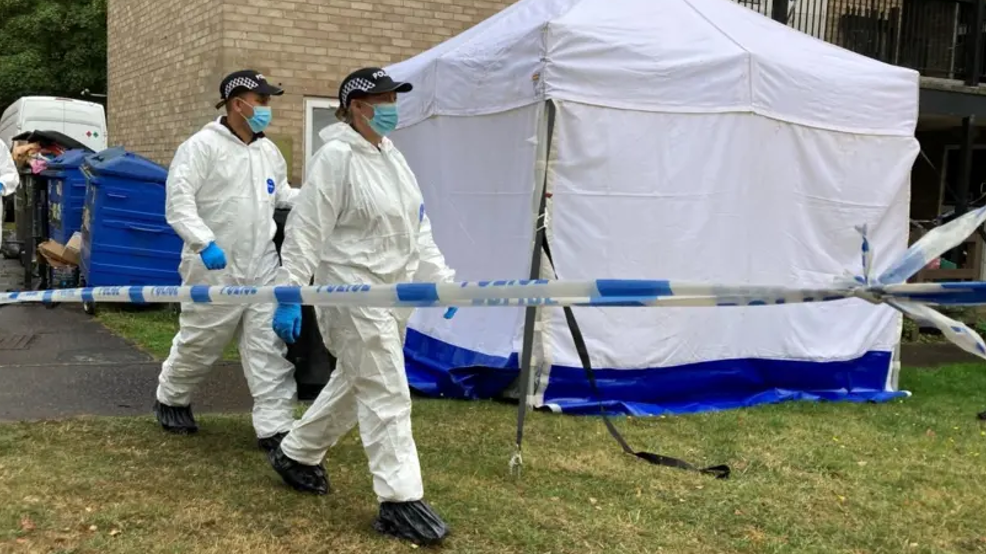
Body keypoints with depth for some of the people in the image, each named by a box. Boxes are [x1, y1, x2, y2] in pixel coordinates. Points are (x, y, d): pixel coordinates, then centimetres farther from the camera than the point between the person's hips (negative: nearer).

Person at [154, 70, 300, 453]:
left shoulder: (269, 151, 11)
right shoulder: (203, 146, -11)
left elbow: (281, 195, 23)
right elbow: (179, 200, -18)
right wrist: (204, 242, -30)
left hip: (263, 268, 5)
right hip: (215, 268, -5)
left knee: (269, 346, -1)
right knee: (200, 343, 10)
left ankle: (275, 426, 2)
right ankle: (171, 399, 37)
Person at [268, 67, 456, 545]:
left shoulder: (391, 155, 13)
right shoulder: (336, 157, -14)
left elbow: (416, 226, 16)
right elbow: (305, 231, -17)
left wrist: (440, 279, 11)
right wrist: (289, 296, -20)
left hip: (393, 292, 9)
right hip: (355, 293, -9)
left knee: (353, 383, 20)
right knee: (386, 395, -7)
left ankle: (296, 454, 37)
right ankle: (400, 501, 1)